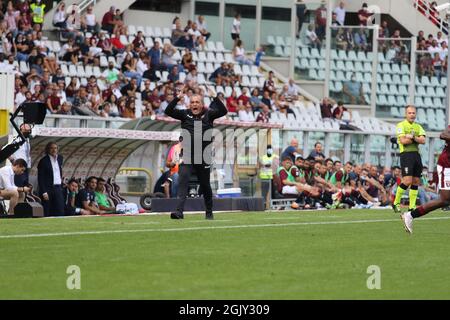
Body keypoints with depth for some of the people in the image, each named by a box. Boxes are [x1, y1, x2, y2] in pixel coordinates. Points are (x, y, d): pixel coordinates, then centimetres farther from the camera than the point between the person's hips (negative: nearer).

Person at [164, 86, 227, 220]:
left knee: (205, 185, 11)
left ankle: (209, 212, 27)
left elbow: (223, 111, -8)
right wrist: (177, 98, -16)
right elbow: (168, 111, -4)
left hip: (203, 156, 0)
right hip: (187, 155, 0)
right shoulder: (185, 114, 6)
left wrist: (215, 98, -19)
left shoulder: (208, 114, 5)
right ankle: (179, 211, -21)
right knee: (183, 181, -16)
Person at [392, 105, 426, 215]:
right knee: (407, 180, -16)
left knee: (416, 181, 4)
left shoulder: (418, 127, 18)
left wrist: (412, 137, -12)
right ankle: (396, 202, -1)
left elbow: (423, 141, 4)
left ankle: (412, 206, 8)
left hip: (416, 154, 6)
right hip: (406, 154, -6)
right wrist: (416, 139, -3)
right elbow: (403, 141, -13)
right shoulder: (401, 125, 1)